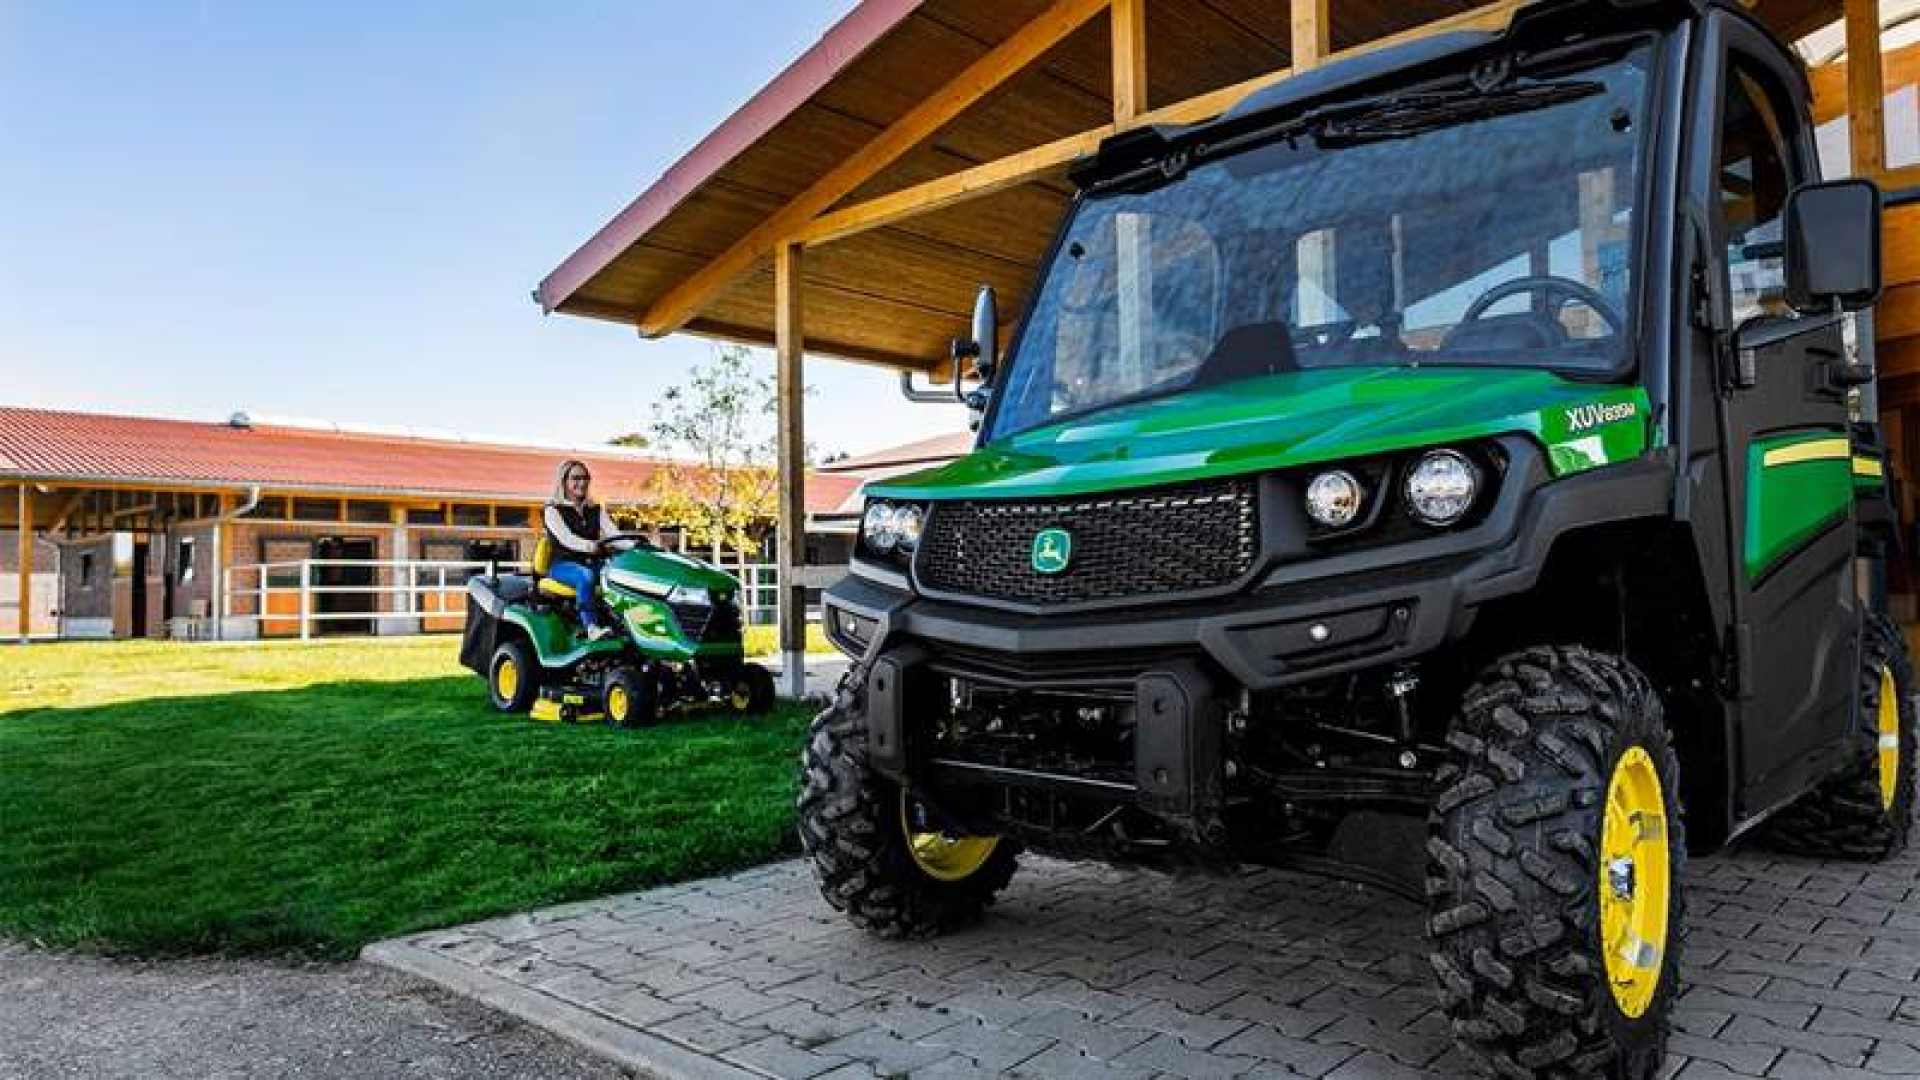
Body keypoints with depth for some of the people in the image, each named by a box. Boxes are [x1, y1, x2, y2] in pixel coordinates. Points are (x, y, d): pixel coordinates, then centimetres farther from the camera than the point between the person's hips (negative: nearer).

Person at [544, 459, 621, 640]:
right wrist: (589, 546, -36)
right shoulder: (553, 510, 4)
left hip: (593, 564, 4)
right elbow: (565, 538, -14)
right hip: (563, 565, -4)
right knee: (586, 576, -38)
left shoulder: (596, 510, 19)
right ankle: (591, 627, -47)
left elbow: (613, 534, 4)